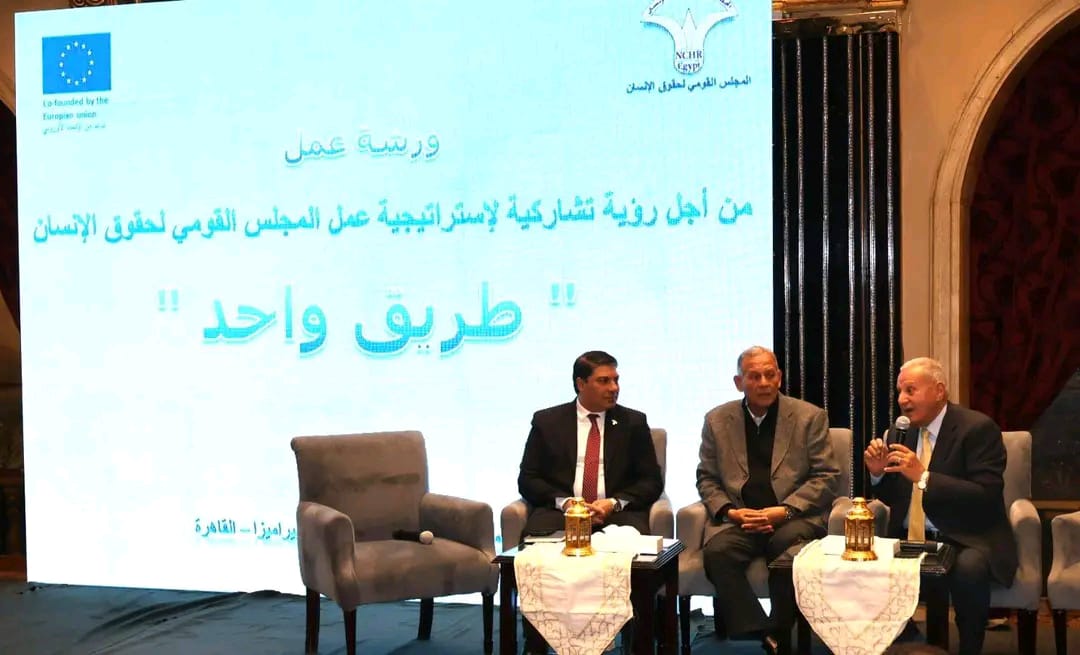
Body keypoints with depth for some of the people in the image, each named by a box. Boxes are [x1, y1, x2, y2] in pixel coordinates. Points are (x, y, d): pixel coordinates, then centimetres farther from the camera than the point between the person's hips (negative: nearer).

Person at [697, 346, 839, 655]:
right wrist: (730, 511, -7)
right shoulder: (717, 420, 11)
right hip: (739, 518, 2)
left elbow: (826, 477, 2)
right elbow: (707, 479, 14)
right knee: (717, 551, -30)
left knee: (788, 545, -35)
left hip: (794, 517, -1)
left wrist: (784, 510, -12)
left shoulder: (810, 417, 6)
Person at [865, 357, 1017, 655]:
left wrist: (923, 476, -28)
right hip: (910, 539, 6)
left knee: (968, 569, -36)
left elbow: (986, 497, -21)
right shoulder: (900, 431, 8)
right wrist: (877, 473, -7)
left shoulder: (978, 428, -10)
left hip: (967, 540, -6)